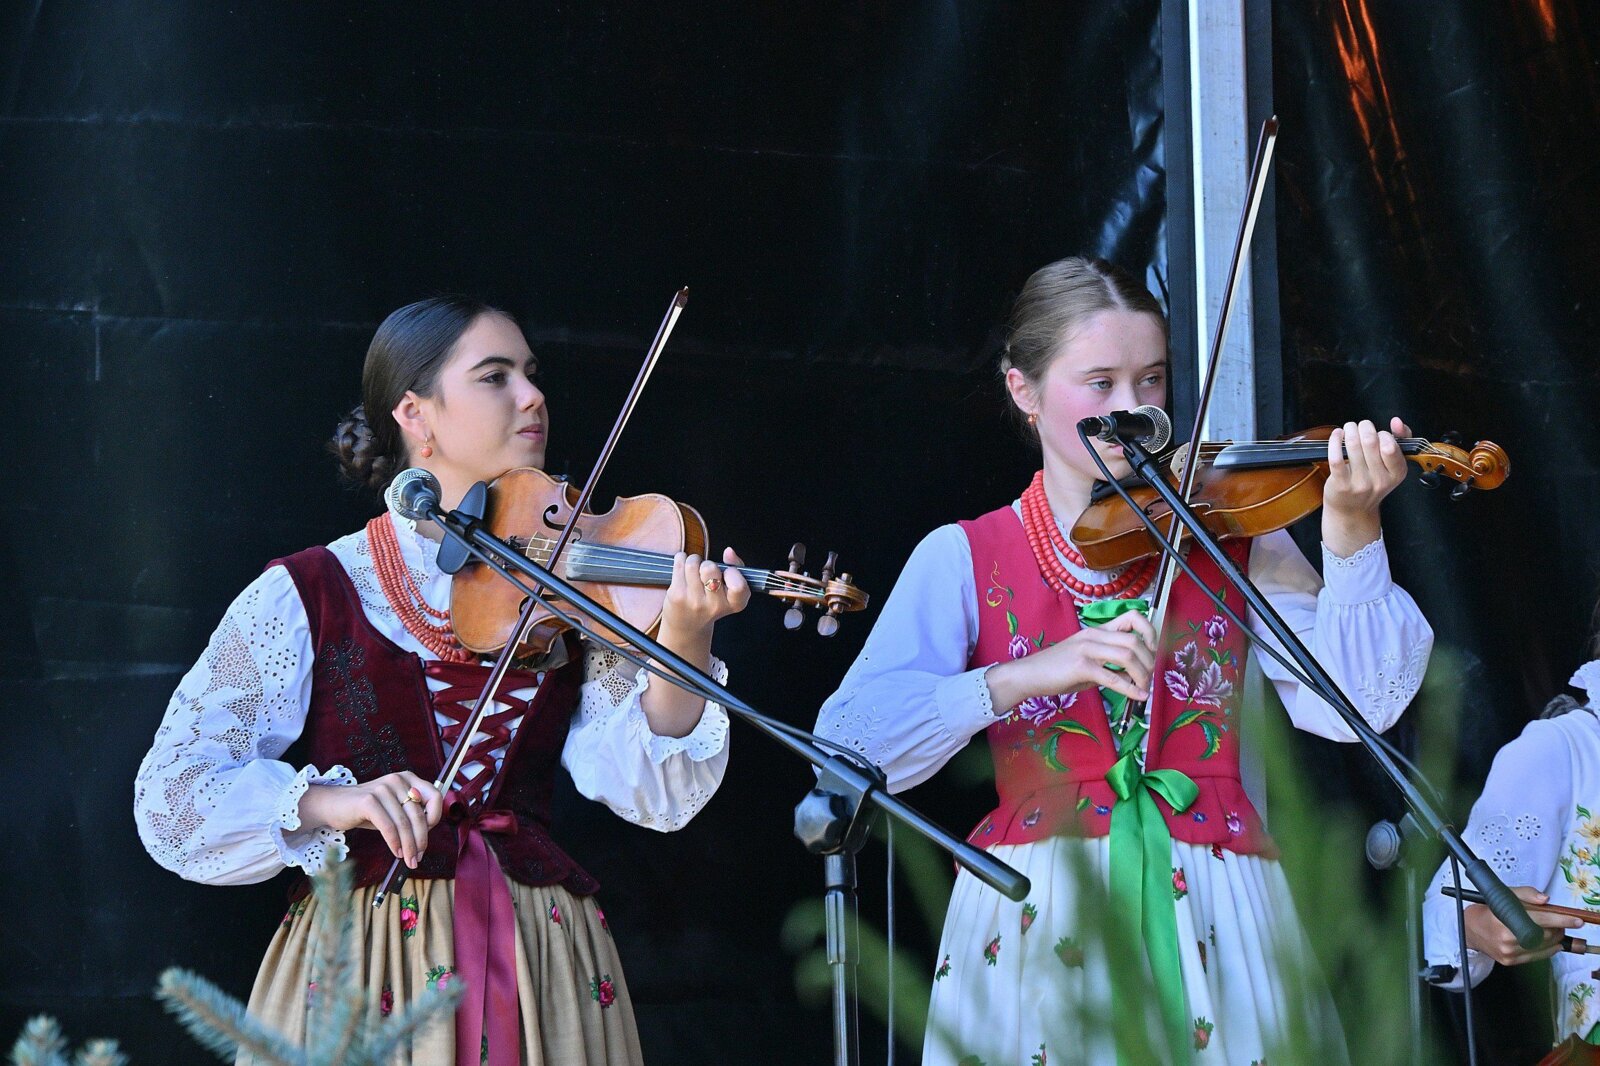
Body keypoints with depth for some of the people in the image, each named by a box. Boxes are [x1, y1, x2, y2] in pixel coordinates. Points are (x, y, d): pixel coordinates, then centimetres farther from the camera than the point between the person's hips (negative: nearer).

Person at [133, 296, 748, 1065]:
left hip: (546, 969, 3)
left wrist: (685, 645, -24)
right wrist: (328, 802, -23)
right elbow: (171, 798, -6)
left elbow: (650, 793, -7)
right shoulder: (307, 595, -1)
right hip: (360, 969, -3)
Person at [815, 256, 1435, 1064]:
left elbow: (1351, 708, -7)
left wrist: (1351, 535, -20)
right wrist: (1020, 678, -24)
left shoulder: (1231, 538, 8)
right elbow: (848, 745, -11)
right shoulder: (964, 560, 4)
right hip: (1038, 925, -1)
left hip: (1215, 924, 1)